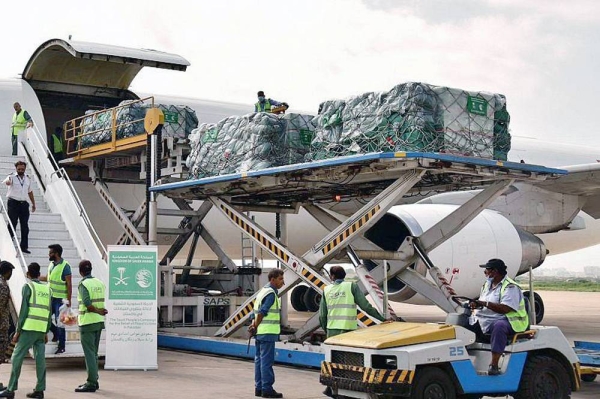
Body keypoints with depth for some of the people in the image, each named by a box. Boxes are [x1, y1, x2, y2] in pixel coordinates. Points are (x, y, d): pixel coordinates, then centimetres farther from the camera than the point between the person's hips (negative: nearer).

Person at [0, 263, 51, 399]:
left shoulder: (28, 286, -2)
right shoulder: (47, 288, 14)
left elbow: (24, 310, -7)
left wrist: (18, 331, -4)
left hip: (29, 328, -5)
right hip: (42, 330, 5)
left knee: (17, 357, 0)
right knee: (40, 359, 5)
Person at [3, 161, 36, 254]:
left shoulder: (28, 179, 11)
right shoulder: (12, 177, -4)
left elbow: (30, 192, 21)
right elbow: (7, 181, -29)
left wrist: (33, 203, 20)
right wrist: (7, 182, -54)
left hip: (24, 204, 4)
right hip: (13, 203, -4)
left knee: (25, 226, 4)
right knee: (12, 224, -2)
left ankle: (24, 246, 9)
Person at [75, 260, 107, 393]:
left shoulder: (83, 284, -12)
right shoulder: (100, 283, 9)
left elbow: (87, 304, -23)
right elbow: (101, 302, 9)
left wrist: (98, 311, -12)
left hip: (87, 322, -7)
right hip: (99, 322, 7)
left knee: (89, 353, -4)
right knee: (94, 353, 15)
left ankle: (91, 383, -5)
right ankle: (94, 380, 20)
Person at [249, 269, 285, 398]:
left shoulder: (263, 291, 18)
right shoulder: (271, 293, -13)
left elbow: (257, 312, 16)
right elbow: (262, 312, -20)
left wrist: (253, 325, 7)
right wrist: (255, 327, -10)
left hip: (260, 333, 10)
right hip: (268, 332, -10)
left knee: (259, 359, 11)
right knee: (267, 361, -7)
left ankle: (259, 388, 15)